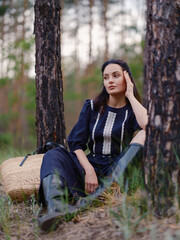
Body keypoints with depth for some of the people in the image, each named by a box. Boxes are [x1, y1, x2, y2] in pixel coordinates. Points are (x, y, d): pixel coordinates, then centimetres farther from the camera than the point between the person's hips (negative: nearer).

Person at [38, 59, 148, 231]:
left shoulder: (133, 110, 5)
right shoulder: (92, 107, 10)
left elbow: (148, 126, -21)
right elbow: (76, 143, 3)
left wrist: (130, 95, -8)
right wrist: (88, 170, -16)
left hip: (118, 171, -2)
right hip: (91, 166, 2)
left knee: (143, 136, -26)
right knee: (54, 155, -20)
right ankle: (55, 206, -52)